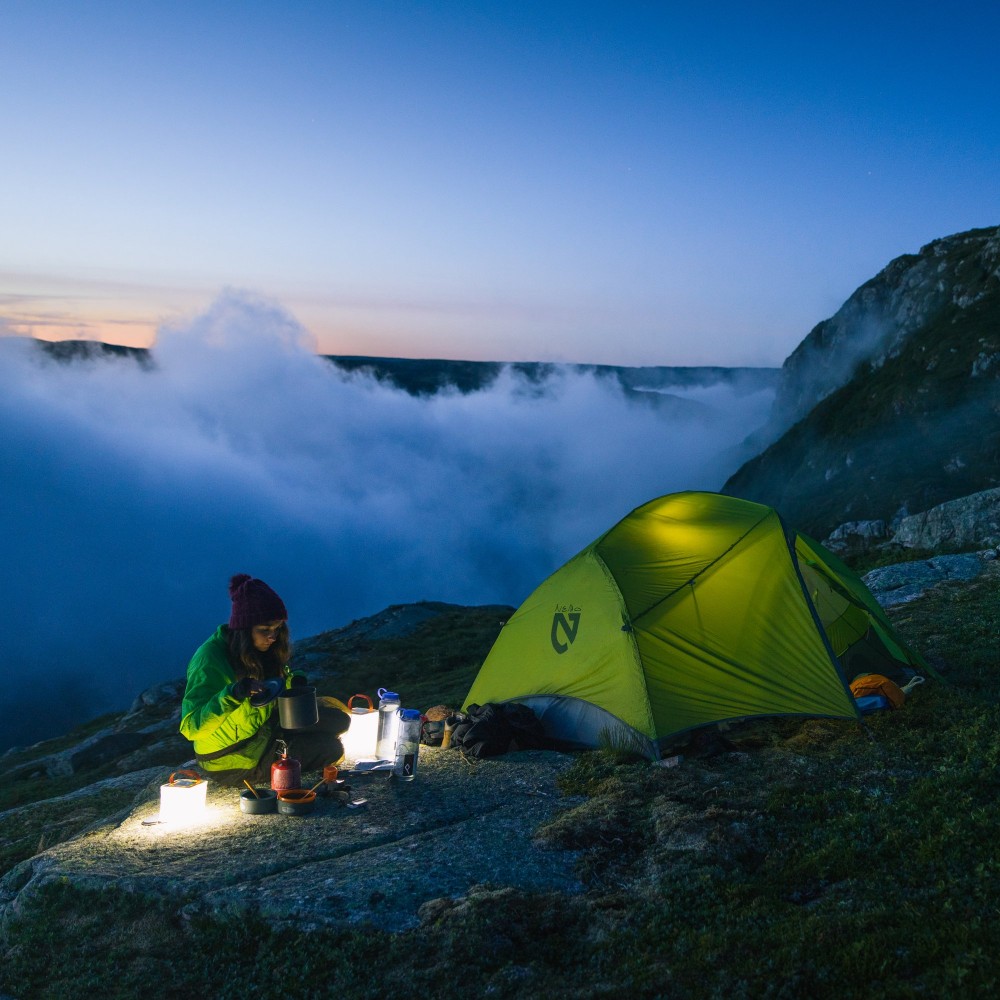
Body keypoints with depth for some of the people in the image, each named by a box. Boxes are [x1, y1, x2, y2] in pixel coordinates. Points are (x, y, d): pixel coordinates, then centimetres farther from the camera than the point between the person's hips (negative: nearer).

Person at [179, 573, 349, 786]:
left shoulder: (261, 649, -4)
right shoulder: (210, 659, -27)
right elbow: (190, 727, -33)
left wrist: (291, 683, -11)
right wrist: (232, 695, -48)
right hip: (229, 758, -8)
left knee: (337, 718, 3)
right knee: (329, 749, -13)